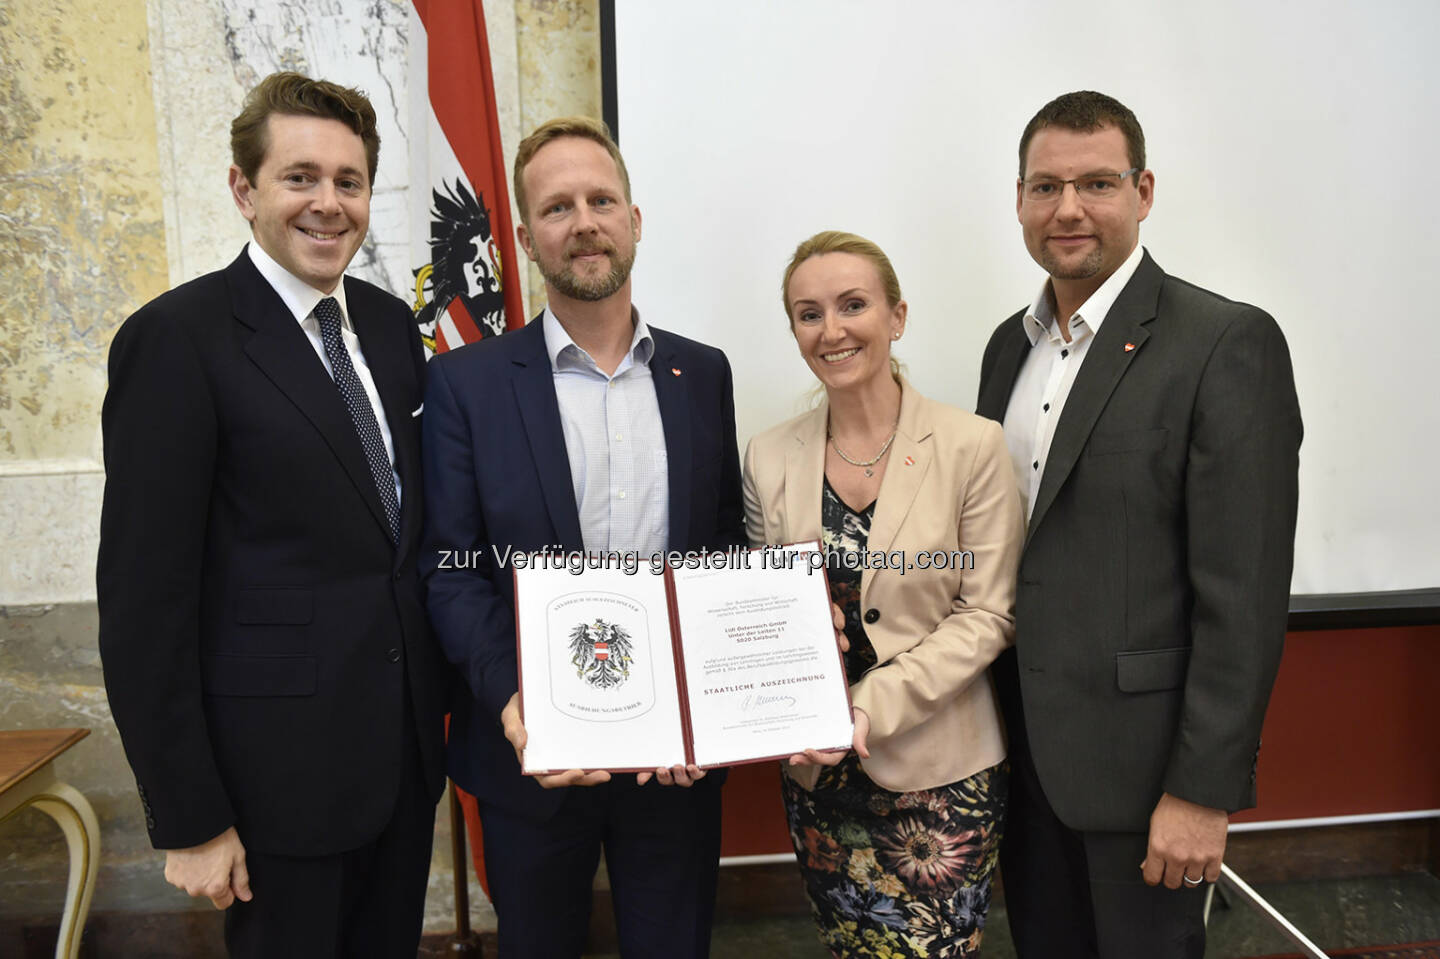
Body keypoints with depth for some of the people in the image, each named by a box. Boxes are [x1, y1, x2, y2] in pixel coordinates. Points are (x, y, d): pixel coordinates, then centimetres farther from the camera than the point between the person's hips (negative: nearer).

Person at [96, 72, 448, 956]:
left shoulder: (392, 325, 5)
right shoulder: (178, 339, -14)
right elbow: (143, 600, -14)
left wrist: (441, 701, 10)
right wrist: (188, 818, -12)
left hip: (408, 746, 6)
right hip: (281, 771, -6)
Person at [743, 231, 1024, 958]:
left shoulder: (972, 446, -10)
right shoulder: (770, 458, 1)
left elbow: (986, 615, -10)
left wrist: (872, 708, -19)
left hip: (939, 769, -3)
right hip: (817, 770, 3)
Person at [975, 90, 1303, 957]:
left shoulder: (1226, 343, -13)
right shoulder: (1011, 344, 8)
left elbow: (1245, 592, -16)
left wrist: (1203, 790, -16)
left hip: (1138, 754, -6)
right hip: (1020, 748, 6)